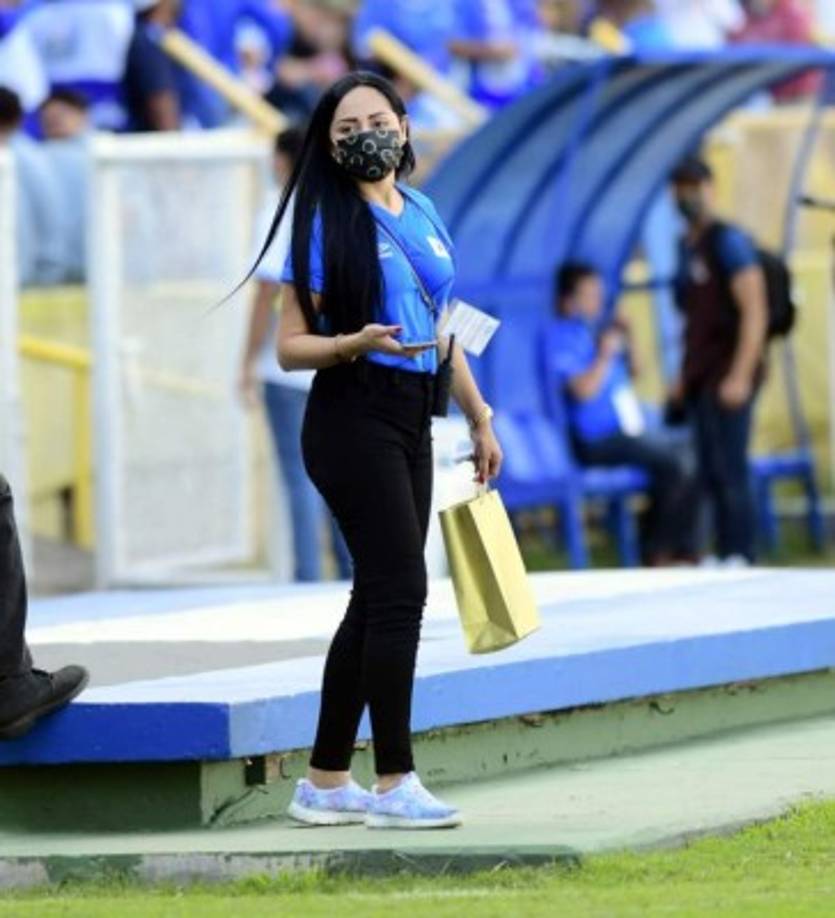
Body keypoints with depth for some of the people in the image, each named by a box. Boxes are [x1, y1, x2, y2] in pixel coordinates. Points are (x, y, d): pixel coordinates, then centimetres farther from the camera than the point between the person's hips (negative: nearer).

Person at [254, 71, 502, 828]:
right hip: (353, 418, -7)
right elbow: (290, 346, -8)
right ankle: (394, 783, -10)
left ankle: (326, 783, 15)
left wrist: (480, 419, 22)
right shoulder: (327, 225, -7)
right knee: (399, 590, -13)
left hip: (410, 420, 7)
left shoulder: (422, 214, 12)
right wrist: (355, 343, -26)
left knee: (377, 599, 9)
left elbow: (445, 330, 22)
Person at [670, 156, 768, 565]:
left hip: (728, 375, -8)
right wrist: (685, 377, 17)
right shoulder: (687, 246, 16)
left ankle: (740, 557, -7)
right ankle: (725, 556, 9)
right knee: (710, 472, 6)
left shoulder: (728, 241, -8)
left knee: (728, 469, -9)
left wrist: (740, 375, -19)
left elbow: (755, 311, -14)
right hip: (702, 375, 8)